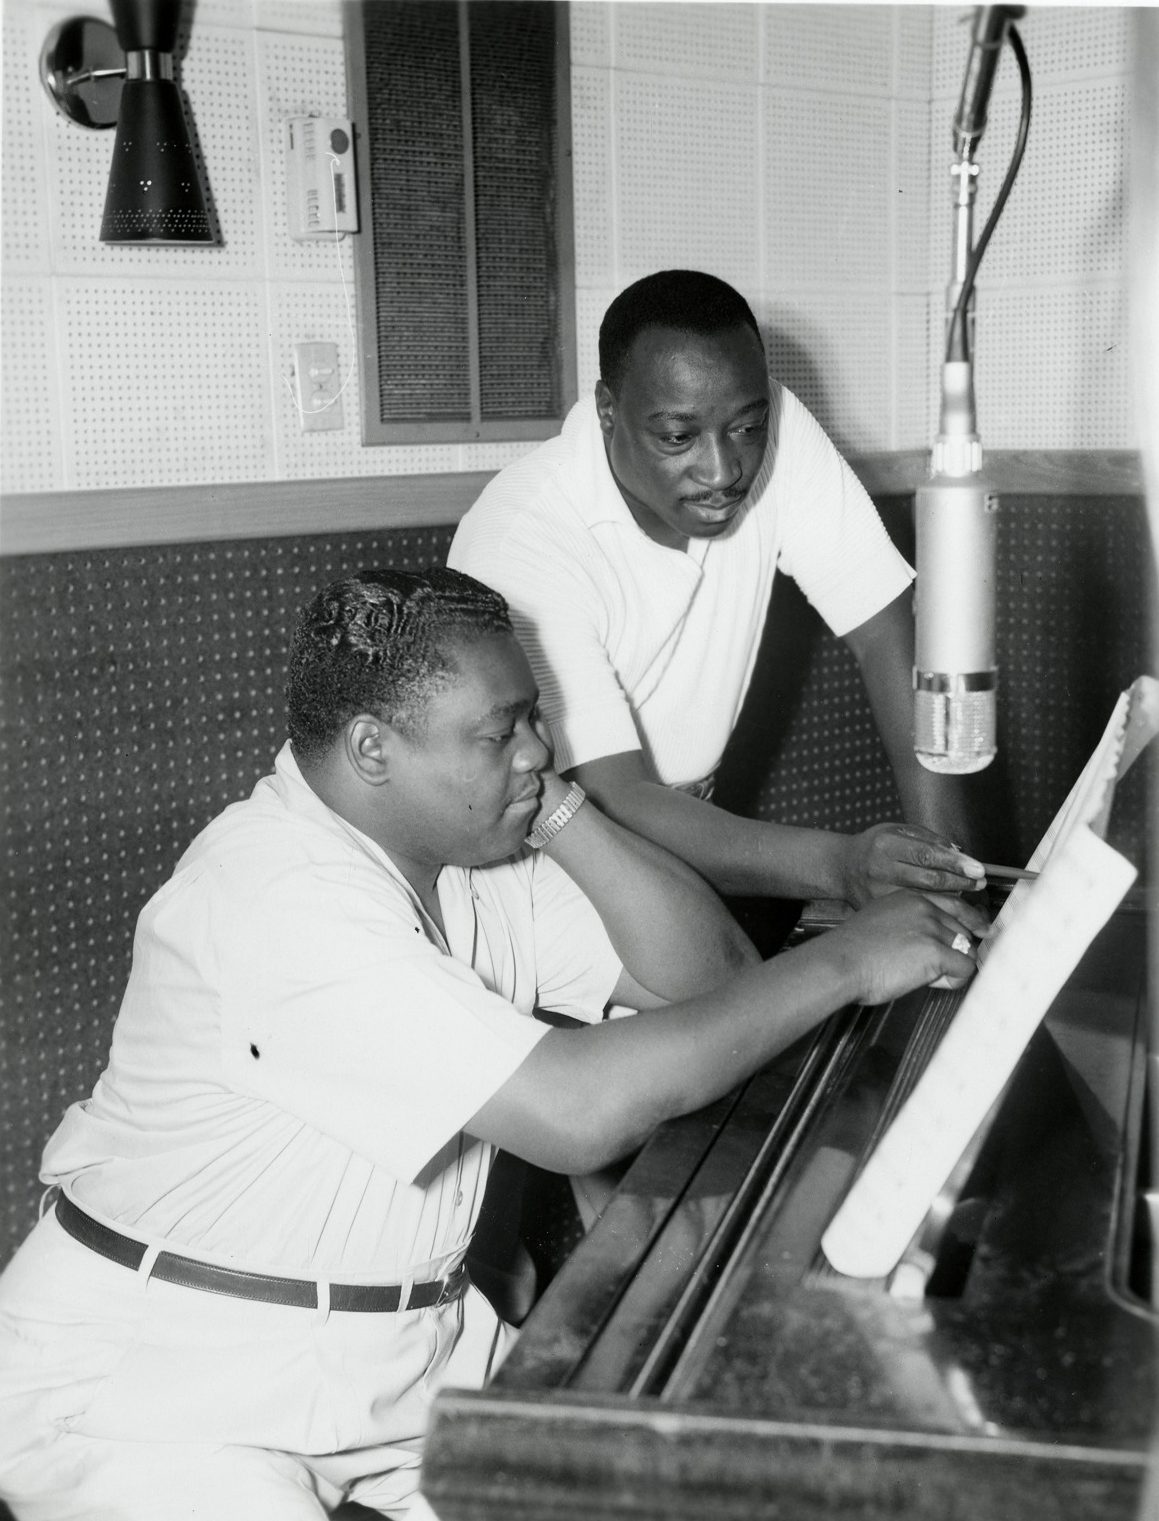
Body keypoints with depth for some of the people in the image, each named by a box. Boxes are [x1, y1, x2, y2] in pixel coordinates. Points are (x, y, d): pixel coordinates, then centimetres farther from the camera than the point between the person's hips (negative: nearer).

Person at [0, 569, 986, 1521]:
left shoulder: (472, 849, 0)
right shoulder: (279, 898, -27)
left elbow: (704, 970, -2)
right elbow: (580, 1114, -34)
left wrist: (553, 805, -13)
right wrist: (841, 964, -27)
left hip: (403, 1346, 7)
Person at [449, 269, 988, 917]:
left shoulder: (771, 429, -13)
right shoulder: (521, 546, -27)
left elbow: (888, 631, -11)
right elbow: (613, 801, -32)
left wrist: (944, 846, -23)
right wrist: (837, 863, -44)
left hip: (682, 818, 4)